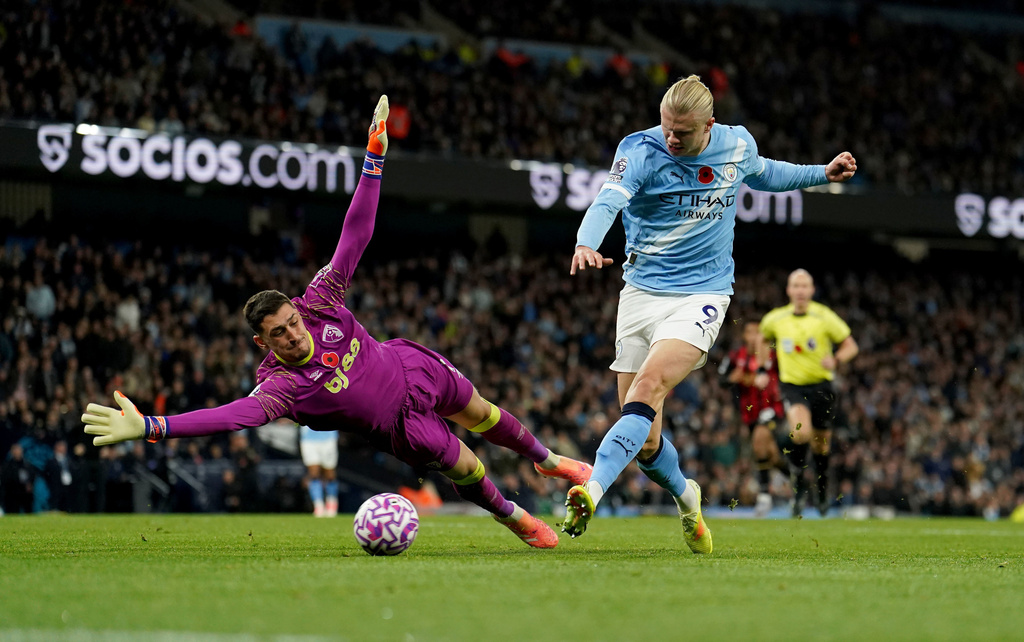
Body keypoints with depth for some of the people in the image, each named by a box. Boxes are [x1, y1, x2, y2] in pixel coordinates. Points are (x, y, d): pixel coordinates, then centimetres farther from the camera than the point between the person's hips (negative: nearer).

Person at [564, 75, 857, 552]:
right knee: (644, 443, 1)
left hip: (703, 294, 0)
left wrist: (823, 173, 23)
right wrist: (586, 244, -50)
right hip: (642, 293, 0)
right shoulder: (640, 150, -11)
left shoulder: (738, 145, 0)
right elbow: (607, 200, -30)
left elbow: (762, 174, 26)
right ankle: (685, 494, 33)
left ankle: (592, 491, -40)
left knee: (649, 385, -28)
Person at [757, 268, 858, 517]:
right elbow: (764, 340, 22)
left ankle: (822, 486, 38)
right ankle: (798, 478, -3)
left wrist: (835, 359, -22)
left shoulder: (824, 317, -7)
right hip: (792, 384, 0)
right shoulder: (774, 319, -1)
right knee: (801, 433, -27)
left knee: (820, 443, 10)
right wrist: (762, 370, 14)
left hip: (821, 385, 0)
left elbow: (851, 346, -2)